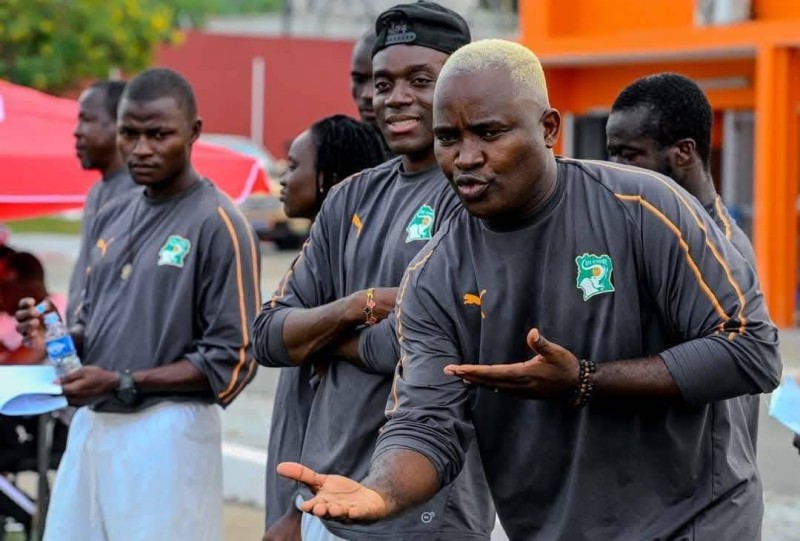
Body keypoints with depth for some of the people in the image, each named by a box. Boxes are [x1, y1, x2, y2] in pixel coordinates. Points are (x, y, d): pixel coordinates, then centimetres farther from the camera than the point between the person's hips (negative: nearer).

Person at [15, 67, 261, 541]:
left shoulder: (218, 224, -10)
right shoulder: (112, 217, 12)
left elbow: (232, 361, -13)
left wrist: (121, 383, -16)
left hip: (168, 433, -6)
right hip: (91, 426, 7)